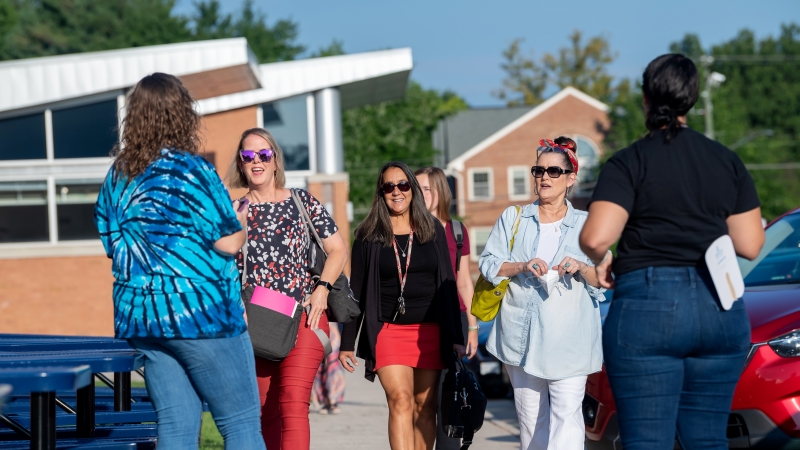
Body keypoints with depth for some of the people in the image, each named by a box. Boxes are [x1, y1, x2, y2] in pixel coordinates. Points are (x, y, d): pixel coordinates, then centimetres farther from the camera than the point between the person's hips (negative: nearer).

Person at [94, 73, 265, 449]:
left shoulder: (117, 177, 8)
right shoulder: (191, 169, -11)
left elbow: (112, 245, 13)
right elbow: (228, 243, -11)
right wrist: (239, 220, 9)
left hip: (138, 315, 6)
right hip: (199, 309, -6)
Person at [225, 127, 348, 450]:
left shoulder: (302, 202, 8)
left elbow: (337, 250, 9)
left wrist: (322, 288, -5)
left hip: (303, 317, -2)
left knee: (293, 404, -16)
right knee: (265, 412, 4)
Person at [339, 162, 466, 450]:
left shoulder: (433, 231, 9)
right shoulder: (369, 236, 5)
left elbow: (447, 286, 9)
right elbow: (356, 291, 7)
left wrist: (456, 337, 4)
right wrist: (347, 343, 3)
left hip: (430, 332, 2)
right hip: (388, 331, -2)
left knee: (425, 407, 3)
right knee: (400, 402, -17)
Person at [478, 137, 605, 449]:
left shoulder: (586, 224, 9)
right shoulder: (513, 219, 13)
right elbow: (488, 264, 4)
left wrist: (582, 268, -15)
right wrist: (522, 266, -14)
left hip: (568, 339, -2)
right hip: (522, 337, 2)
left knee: (567, 416, -15)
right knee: (530, 418, 7)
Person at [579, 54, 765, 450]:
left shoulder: (629, 163, -4)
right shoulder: (728, 162, 9)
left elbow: (595, 238, -16)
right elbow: (750, 246, 8)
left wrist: (601, 261, 6)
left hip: (647, 305, -4)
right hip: (720, 309, 4)